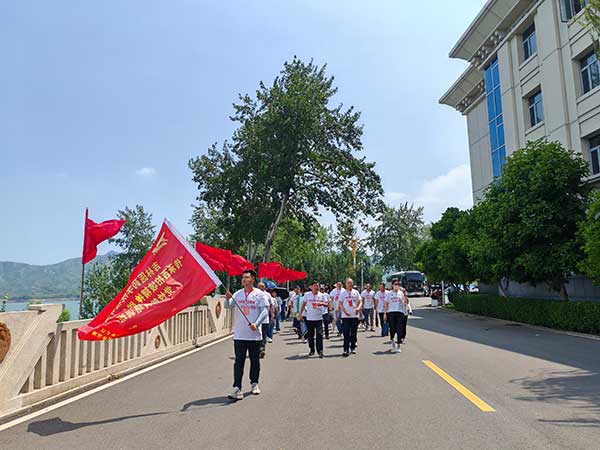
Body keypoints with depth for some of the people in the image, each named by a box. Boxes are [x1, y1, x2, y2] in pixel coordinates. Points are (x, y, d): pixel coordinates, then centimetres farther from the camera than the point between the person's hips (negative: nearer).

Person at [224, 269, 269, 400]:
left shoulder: (259, 294, -2)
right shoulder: (238, 294, 7)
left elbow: (265, 310, -6)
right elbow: (228, 306, 0)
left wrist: (256, 323, -19)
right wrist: (227, 299, -22)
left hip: (255, 334, -1)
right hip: (239, 334, 1)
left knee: (255, 360, 12)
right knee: (239, 361, -2)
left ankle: (254, 383, 31)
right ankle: (237, 388, -3)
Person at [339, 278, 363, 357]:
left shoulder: (356, 292, 9)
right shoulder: (343, 293, 1)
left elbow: (360, 301, 8)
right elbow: (340, 304, -1)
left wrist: (358, 308, -12)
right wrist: (345, 311, -16)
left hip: (355, 315, 3)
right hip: (346, 316, -3)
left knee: (354, 333, 11)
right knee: (346, 333, -7)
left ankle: (353, 348, 23)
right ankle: (346, 350, -6)